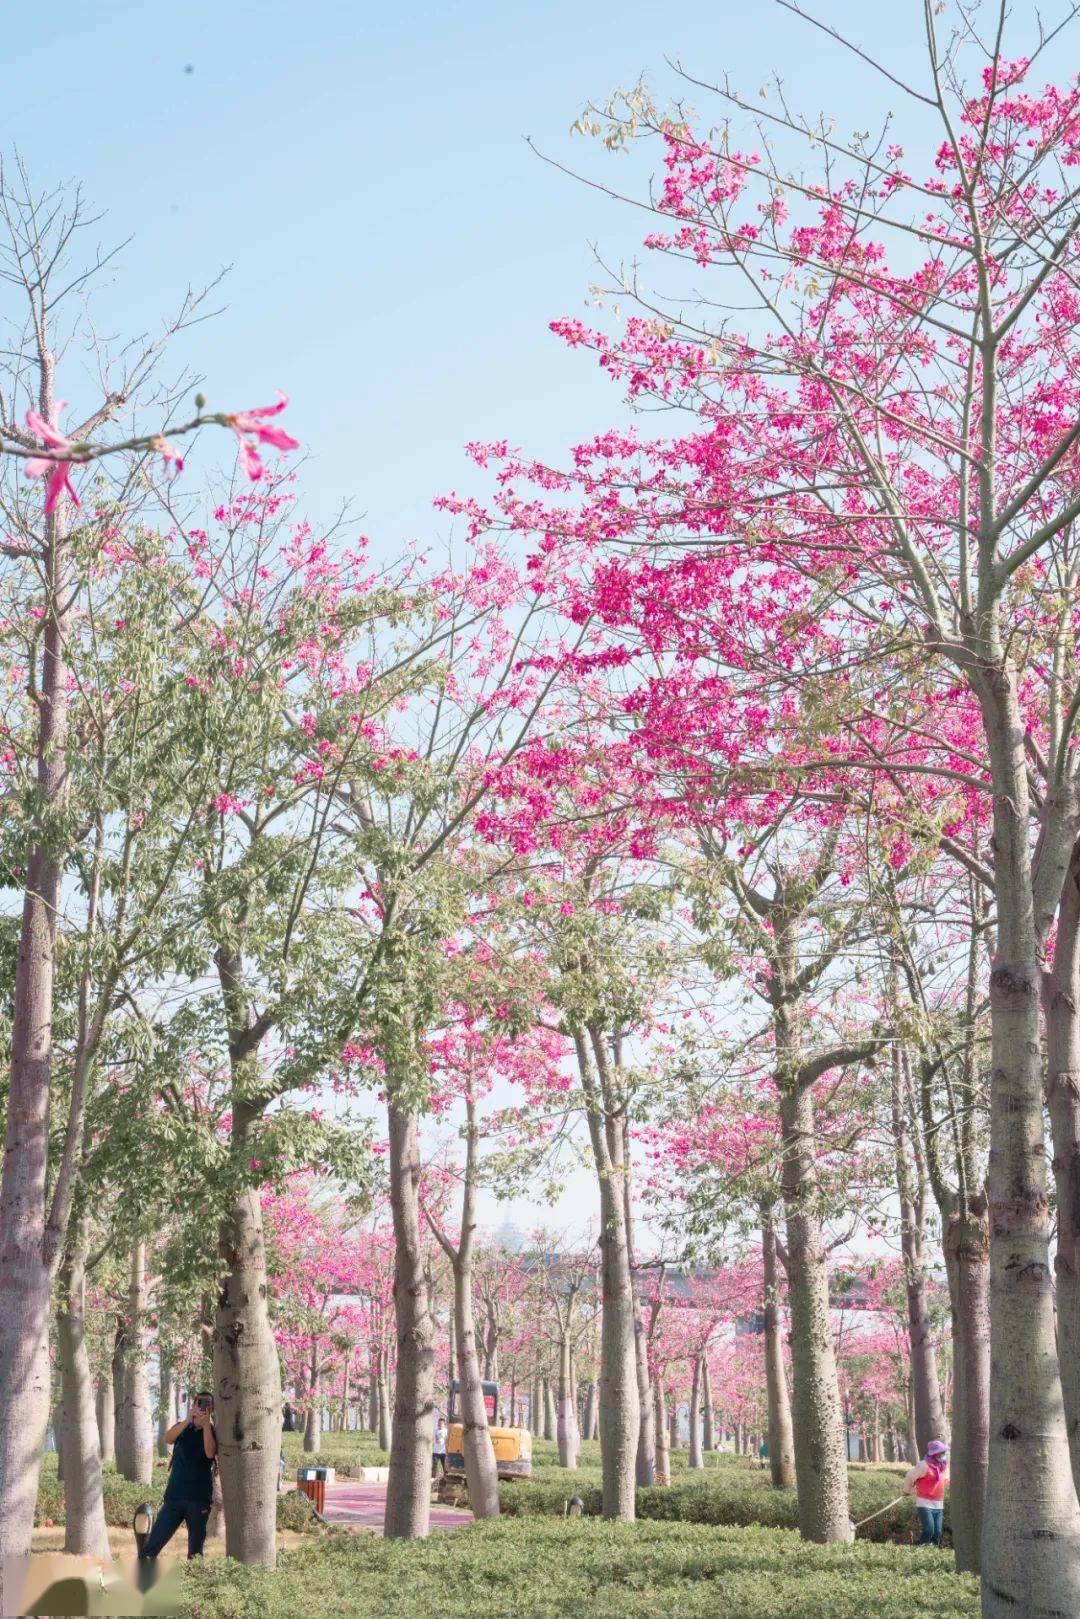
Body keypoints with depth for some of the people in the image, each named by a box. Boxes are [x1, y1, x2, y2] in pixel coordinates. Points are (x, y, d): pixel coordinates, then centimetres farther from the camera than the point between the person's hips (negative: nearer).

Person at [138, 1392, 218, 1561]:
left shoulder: (213, 1431, 4)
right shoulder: (182, 1427, 10)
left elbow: (210, 1453, -15)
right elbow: (168, 1439, -11)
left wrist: (206, 1423, -17)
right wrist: (188, 1419, -22)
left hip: (199, 1498, -1)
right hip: (174, 1495, 1)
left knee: (195, 1550, 3)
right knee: (152, 1545, -5)